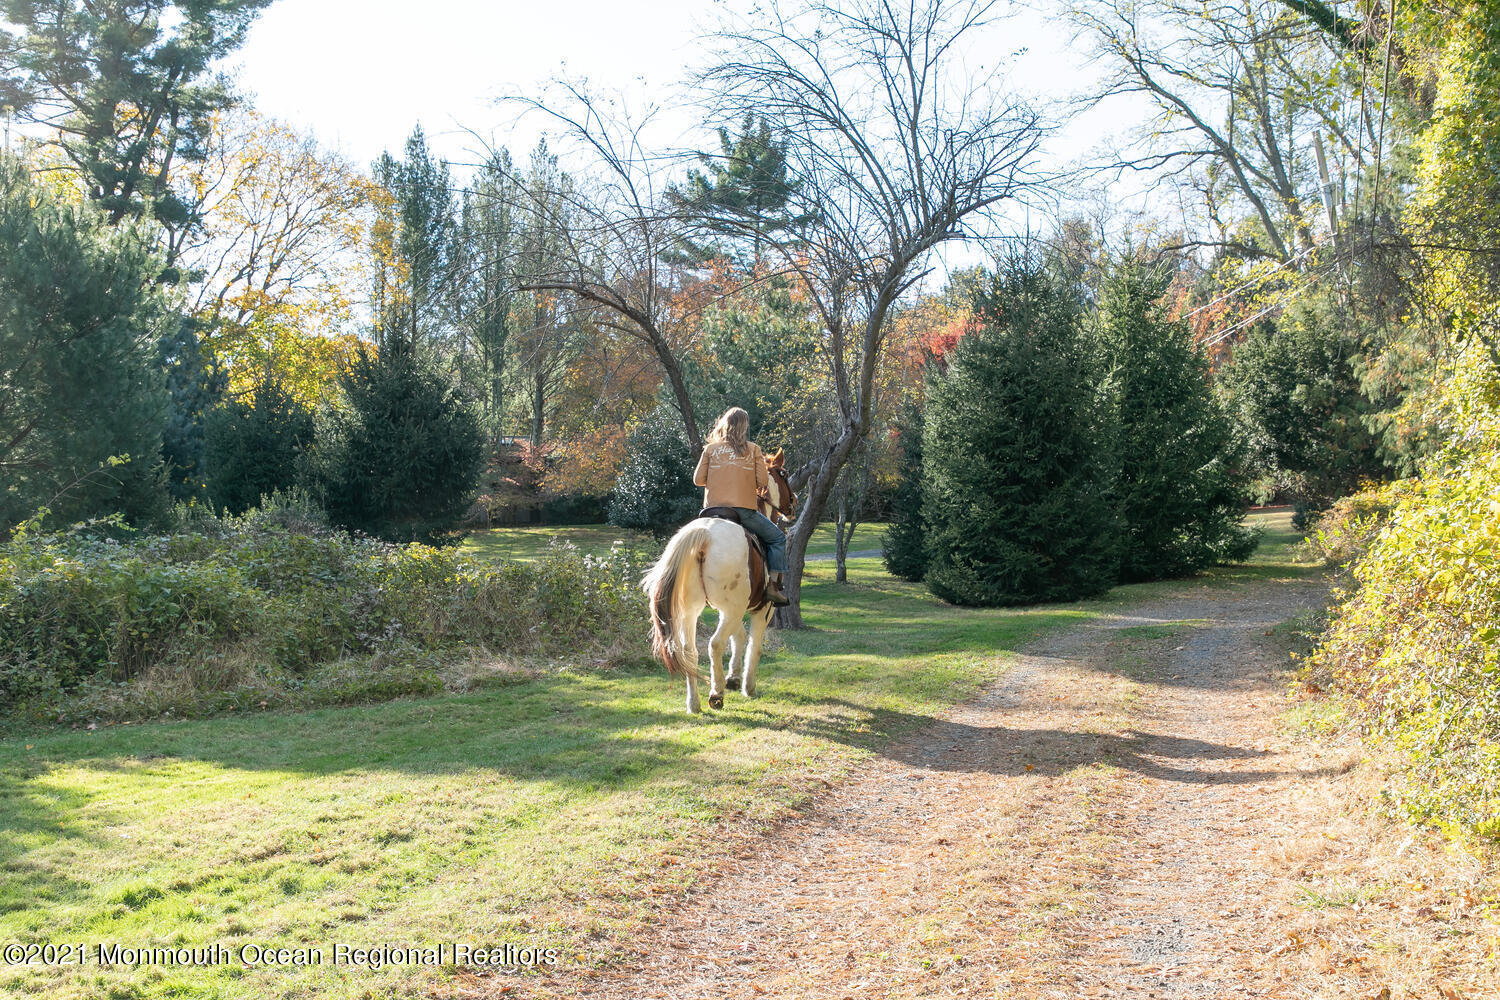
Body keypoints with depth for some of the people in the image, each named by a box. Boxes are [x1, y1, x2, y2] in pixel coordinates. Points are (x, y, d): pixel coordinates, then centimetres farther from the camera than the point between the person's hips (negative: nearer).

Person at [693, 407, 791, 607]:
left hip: (713, 509, 3)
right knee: (777, 538, 13)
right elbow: (763, 482, -3)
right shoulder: (752, 449, 1)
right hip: (743, 510, -3)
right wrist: (760, 489, 20)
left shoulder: (710, 449, 6)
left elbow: (698, 479, 5)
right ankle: (773, 585, 3)